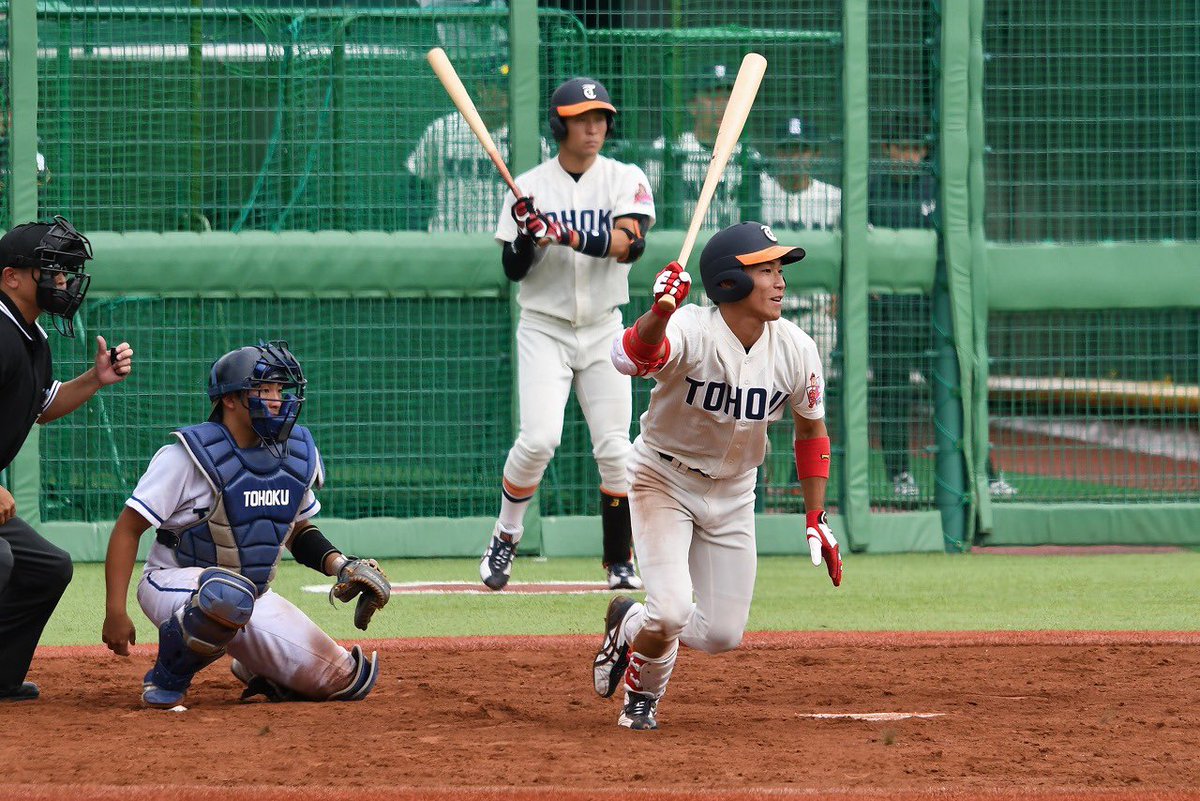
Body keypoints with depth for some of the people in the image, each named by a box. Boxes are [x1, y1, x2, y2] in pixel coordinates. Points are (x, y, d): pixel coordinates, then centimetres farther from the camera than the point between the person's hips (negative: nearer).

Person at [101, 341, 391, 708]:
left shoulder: (298, 454, 3)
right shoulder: (191, 455, -16)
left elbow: (299, 530, 20)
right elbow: (128, 529, -14)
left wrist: (340, 565, 0)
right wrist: (115, 613, -21)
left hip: (256, 598, 6)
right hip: (176, 583, -6)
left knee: (347, 680, -2)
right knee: (228, 594, -44)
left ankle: (254, 669, 24)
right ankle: (167, 679, -18)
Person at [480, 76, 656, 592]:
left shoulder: (624, 180, 0)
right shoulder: (530, 187, 0)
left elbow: (630, 243, -18)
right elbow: (513, 270, -2)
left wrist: (567, 236, -29)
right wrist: (527, 237, -22)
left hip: (603, 331, 1)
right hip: (544, 331, -1)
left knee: (615, 448, -3)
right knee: (539, 438, -17)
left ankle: (620, 563, 8)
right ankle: (505, 538, 3)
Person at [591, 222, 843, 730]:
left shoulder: (796, 350, -13)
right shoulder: (691, 331, -28)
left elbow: (811, 430, 5)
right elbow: (630, 358, -50)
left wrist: (816, 520, 3)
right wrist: (659, 311, -71)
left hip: (733, 493, 5)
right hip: (663, 481, -5)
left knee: (723, 635, 3)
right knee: (672, 607, -22)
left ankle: (632, 625, 35)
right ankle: (642, 694, 13)